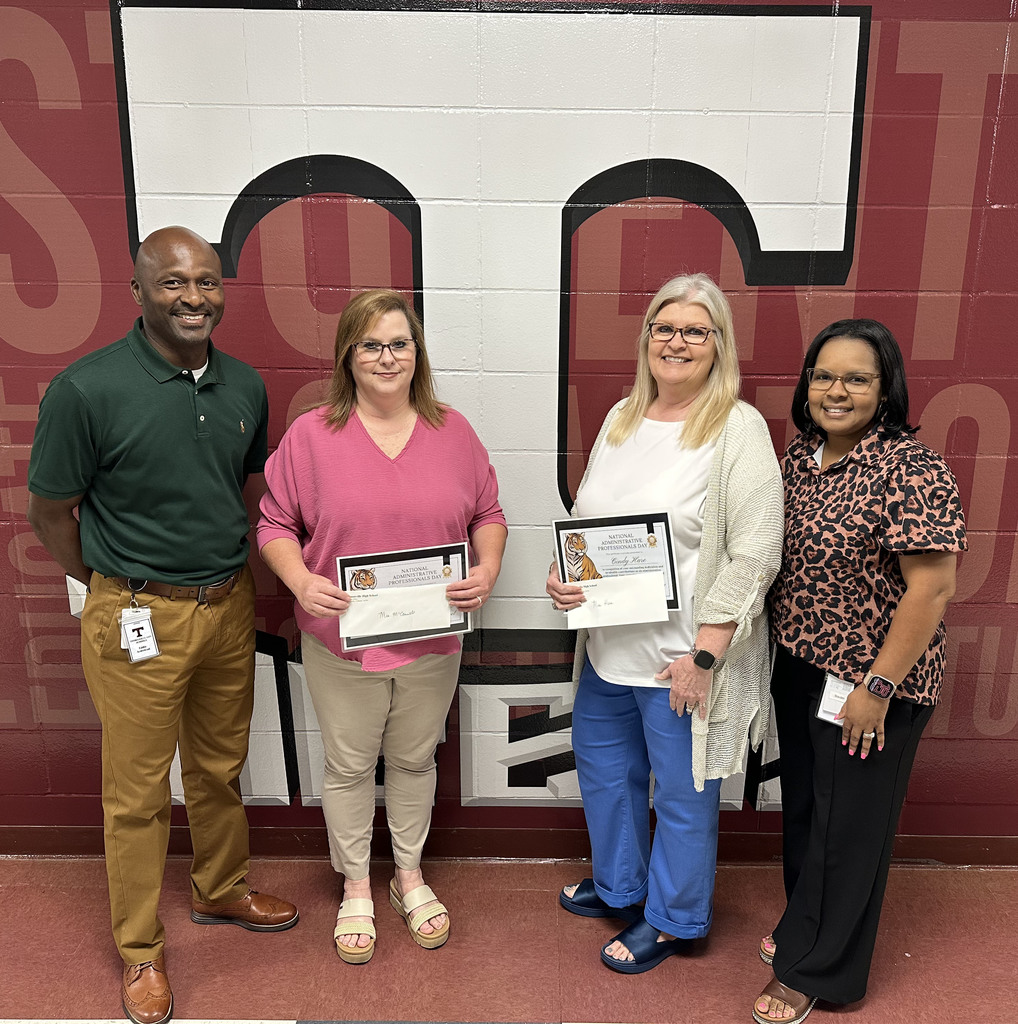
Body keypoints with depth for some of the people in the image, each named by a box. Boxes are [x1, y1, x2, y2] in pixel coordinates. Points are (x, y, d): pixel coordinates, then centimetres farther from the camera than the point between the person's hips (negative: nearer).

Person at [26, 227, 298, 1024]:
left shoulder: (244, 386, 1)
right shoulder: (87, 389, -16)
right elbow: (51, 511, -6)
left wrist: (234, 574, 11)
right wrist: (118, 590, 3)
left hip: (230, 606, 5)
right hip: (139, 618, -5)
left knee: (221, 767, 21)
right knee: (137, 791, 10)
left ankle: (222, 891, 45)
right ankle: (141, 950, 31)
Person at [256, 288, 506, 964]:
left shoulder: (453, 432, 0)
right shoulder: (311, 435, -6)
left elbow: (488, 513, 7)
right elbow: (276, 524, -2)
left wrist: (488, 569, -11)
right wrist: (301, 581, -20)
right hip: (341, 638, -1)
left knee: (415, 760, 19)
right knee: (349, 766, 15)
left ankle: (410, 878, 42)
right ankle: (356, 889, 38)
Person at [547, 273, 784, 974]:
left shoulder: (739, 429, -13)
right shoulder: (622, 417, 7)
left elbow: (755, 554, -17)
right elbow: (583, 516, 15)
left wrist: (703, 656, -19)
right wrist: (561, 574, -4)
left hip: (681, 657, -7)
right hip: (607, 647, 7)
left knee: (682, 794, 12)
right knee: (603, 769, 24)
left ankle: (671, 919, 37)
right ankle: (618, 886, 49)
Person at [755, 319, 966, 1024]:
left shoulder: (911, 470, -20)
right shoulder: (800, 455, 3)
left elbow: (931, 588, -22)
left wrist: (877, 687, -21)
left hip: (870, 683, -7)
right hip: (799, 668, 7)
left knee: (849, 824, 10)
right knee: (803, 806, 22)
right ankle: (805, 927, 45)